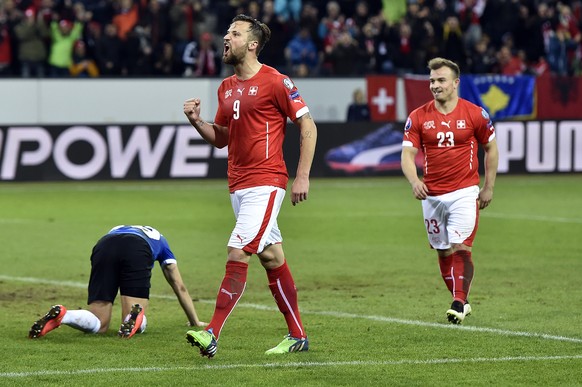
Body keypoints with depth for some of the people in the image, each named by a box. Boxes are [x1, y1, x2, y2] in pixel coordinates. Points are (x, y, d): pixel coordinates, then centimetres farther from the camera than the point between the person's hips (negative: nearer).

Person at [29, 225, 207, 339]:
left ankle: (61, 315, -25)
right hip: (137, 253, -2)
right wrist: (195, 321, 55)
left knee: (98, 324, 4)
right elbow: (179, 287, 45)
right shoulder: (159, 240, 43)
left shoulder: (118, 229, 48)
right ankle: (136, 317, -34)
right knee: (138, 324, 2)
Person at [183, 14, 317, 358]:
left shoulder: (275, 81, -9)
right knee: (271, 258, 11)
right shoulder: (226, 87, 14)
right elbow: (221, 137, 21)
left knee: (238, 253, -15)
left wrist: (303, 177, -11)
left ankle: (212, 335, -19)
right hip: (238, 185, 8)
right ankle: (298, 335, 18)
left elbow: (308, 126, -7)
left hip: (265, 183, -8)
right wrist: (197, 121, 1)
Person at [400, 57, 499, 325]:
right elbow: (407, 154, -3)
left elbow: (491, 149, 8)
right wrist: (414, 181, -22)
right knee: (442, 251, 9)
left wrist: (488, 187, 5)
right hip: (431, 195, 3)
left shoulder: (475, 114, -3)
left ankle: (459, 304, -12)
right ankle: (461, 302, 22)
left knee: (460, 248, -15)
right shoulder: (418, 117, 1)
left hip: (465, 192, -3)